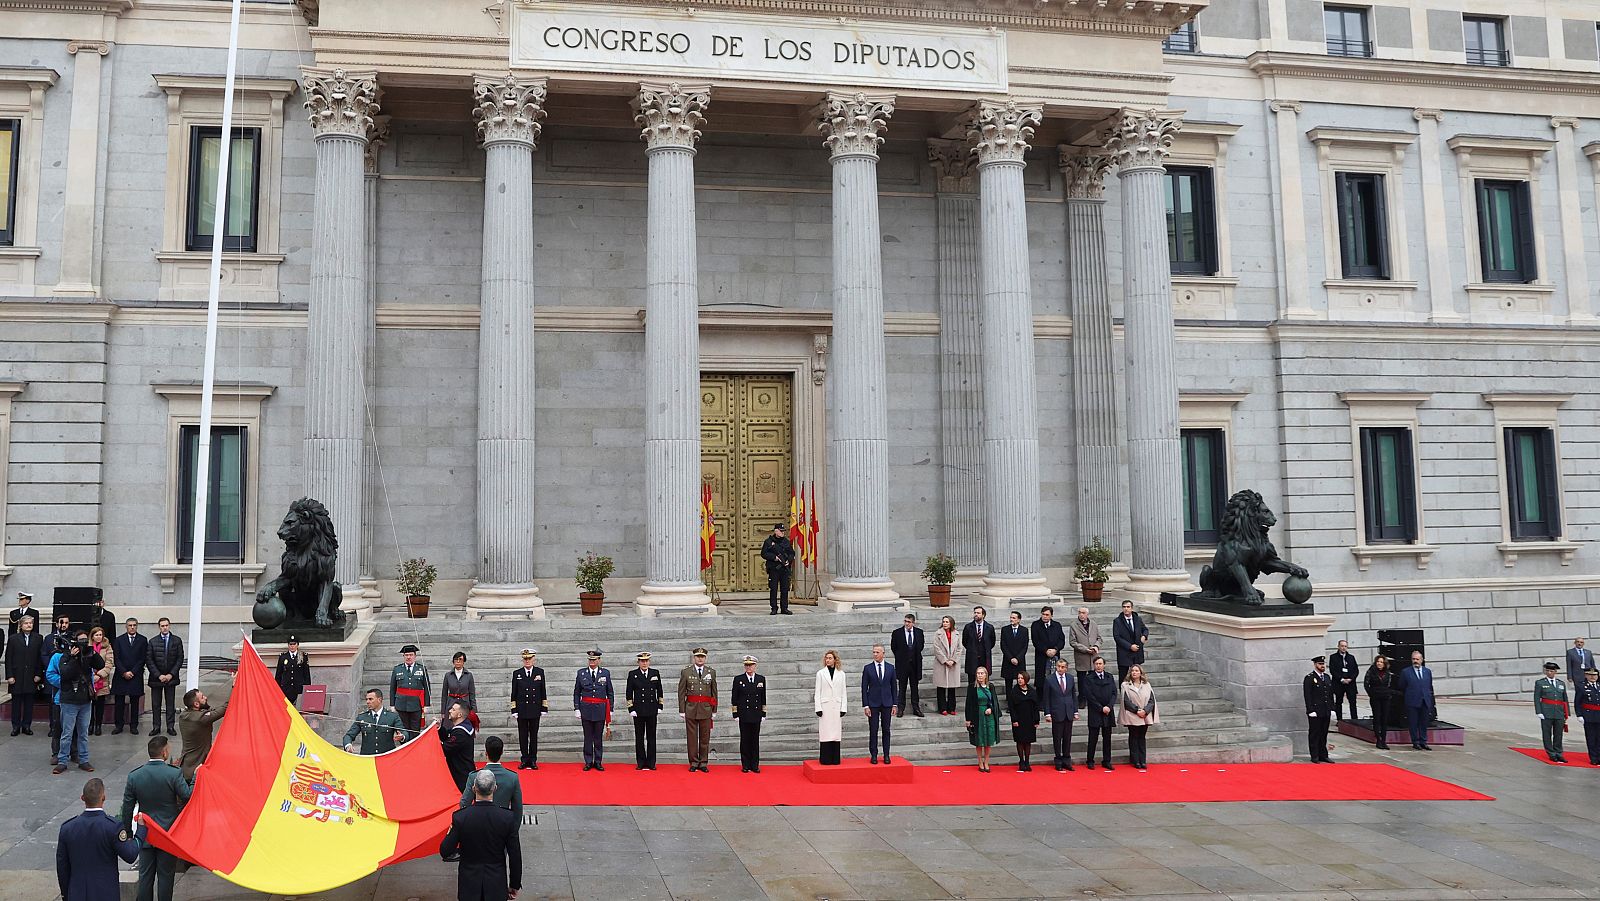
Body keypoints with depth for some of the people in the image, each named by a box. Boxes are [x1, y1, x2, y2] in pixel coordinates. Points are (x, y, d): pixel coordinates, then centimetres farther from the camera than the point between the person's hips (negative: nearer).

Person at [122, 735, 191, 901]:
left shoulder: (134, 776, -6)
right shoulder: (174, 774, -18)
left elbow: (127, 808, 0)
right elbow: (188, 797, -16)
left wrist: (127, 832, 12)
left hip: (145, 835, 3)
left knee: (145, 876, 13)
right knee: (165, 875, 8)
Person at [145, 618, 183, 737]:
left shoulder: (177, 641, 2)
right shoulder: (153, 642, 1)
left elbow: (180, 659, 1)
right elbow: (149, 661, -2)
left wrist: (171, 674, -8)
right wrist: (158, 675, -10)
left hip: (171, 677, 0)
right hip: (156, 678, 0)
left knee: (170, 703, 4)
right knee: (155, 704, 4)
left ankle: (171, 726, 9)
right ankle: (156, 726, 12)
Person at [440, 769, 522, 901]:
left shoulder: (460, 817, -17)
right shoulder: (508, 818, -15)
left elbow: (445, 852, -10)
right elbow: (515, 855, -8)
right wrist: (515, 885, 5)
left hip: (469, 884, 0)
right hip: (497, 885, 0)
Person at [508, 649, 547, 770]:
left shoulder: (540, 672, 3)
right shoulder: (516, 673, 2)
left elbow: (543, 691, 5)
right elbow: (514, 693, 4)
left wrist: (544, 708, 2)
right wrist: (514, 710, -1)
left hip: (535, 709, 0)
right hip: (521, 709, 0)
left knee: (534, 736, 6)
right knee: (522, 736, 5)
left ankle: (533, 760, 13)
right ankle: (524, 760, 12)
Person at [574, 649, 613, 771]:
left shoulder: (606, 673, 3)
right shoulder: (581, 673, 4)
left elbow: (610, 693, 7)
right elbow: (576, 693, 7)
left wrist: (610, 710, 3)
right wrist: (576, 709, 1)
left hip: (600, 709, 0)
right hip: (586, 709, 0)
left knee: (599, 737, 5)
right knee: (588, 737, 4)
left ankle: (598, 762, 12)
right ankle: (588, 762, 12)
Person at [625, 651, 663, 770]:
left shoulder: (655, 673, 6)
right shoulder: (633, 675, 1)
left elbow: (660, 691, 12)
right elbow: (628, 693, 2)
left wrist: (660, 706, 6)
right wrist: (631, 709, -3)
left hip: (652, 710, 1)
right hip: (638, 710, -1)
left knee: (651, 737, 4)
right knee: (639, 737, 3)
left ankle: (651, 762, 10)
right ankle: (640, 763, 10)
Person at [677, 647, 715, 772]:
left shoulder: (711, 672, 7)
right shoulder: (686, 672, 1)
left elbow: (714, 692, 11)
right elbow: (681, 692, 2)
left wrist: (714, 710, 8)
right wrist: (681, 710, -2)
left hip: (706, 709, 1)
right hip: (691, 709, -1)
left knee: (705, 737, 5)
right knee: (692, 737, 2)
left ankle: (703, 763, 13)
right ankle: (693, 762, 10)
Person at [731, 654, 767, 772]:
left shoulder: (761, 679, 7)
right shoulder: (738, 679, 1)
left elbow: (763, 697, 10)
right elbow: (734, 698, 1)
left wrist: (764, 713, 6)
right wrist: (735, 714, -3)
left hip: (756, 714, 2)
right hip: (744, 714, -2)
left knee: (755, 740, 4)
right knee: (745, 740, 2)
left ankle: (755, 765, 10)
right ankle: (745, 765, 8)